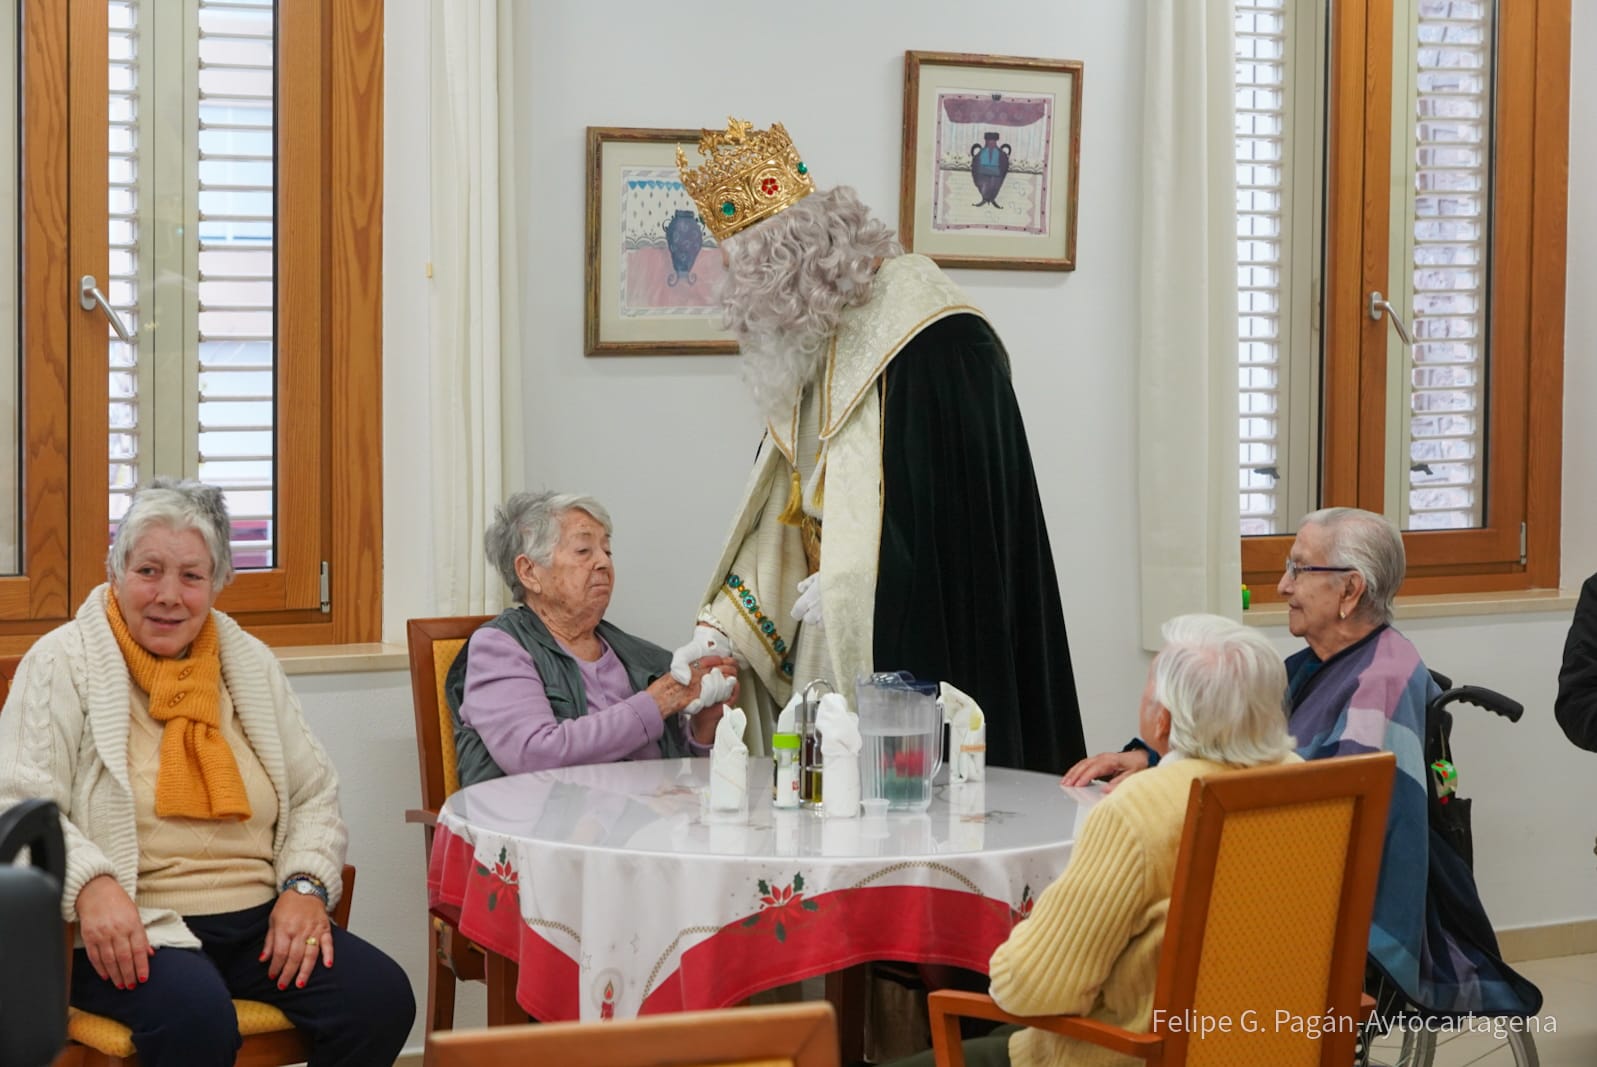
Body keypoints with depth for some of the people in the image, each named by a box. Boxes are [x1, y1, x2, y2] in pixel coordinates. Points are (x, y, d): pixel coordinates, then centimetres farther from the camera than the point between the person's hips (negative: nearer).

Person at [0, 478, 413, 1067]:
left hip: (263, 921, 5)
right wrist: (88, 882, -25)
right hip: (134, 930, -5)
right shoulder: (63, 664, 2)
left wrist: (306, 885, -1)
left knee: (382, 997, -21)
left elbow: (315, 793, 19)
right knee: (197, 1017, -38)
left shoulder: (251, 662, 16)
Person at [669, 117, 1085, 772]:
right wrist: (722, 627, 7)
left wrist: (843, 587, -13)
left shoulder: (931, 334, -12)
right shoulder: (814, 341, 14)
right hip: (840, 653, 8)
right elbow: (784, 515, 16)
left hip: (925, 650, -7)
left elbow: (955, 508, -16)